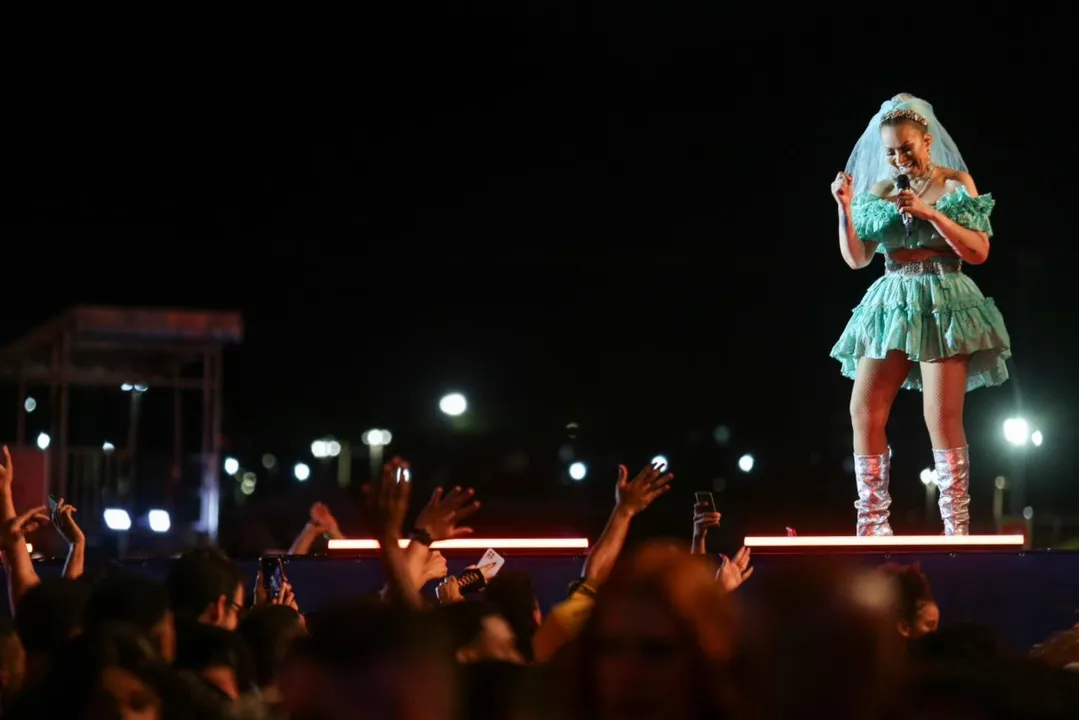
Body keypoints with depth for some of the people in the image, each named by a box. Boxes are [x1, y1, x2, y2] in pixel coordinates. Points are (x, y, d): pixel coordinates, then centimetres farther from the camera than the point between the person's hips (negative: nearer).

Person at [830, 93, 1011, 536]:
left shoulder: (957, 183, 0)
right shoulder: (877, 191, 10)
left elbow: (979, 252, -5)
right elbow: (856, 259, 8)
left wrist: (930, 213, -15)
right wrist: (846, 209, -6)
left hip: (943, 303, -4)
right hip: (889, 304, 4)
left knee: (942, 419, -11)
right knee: (864, 412, -3)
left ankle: (957, 529, -6)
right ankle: (872, 525, 4)